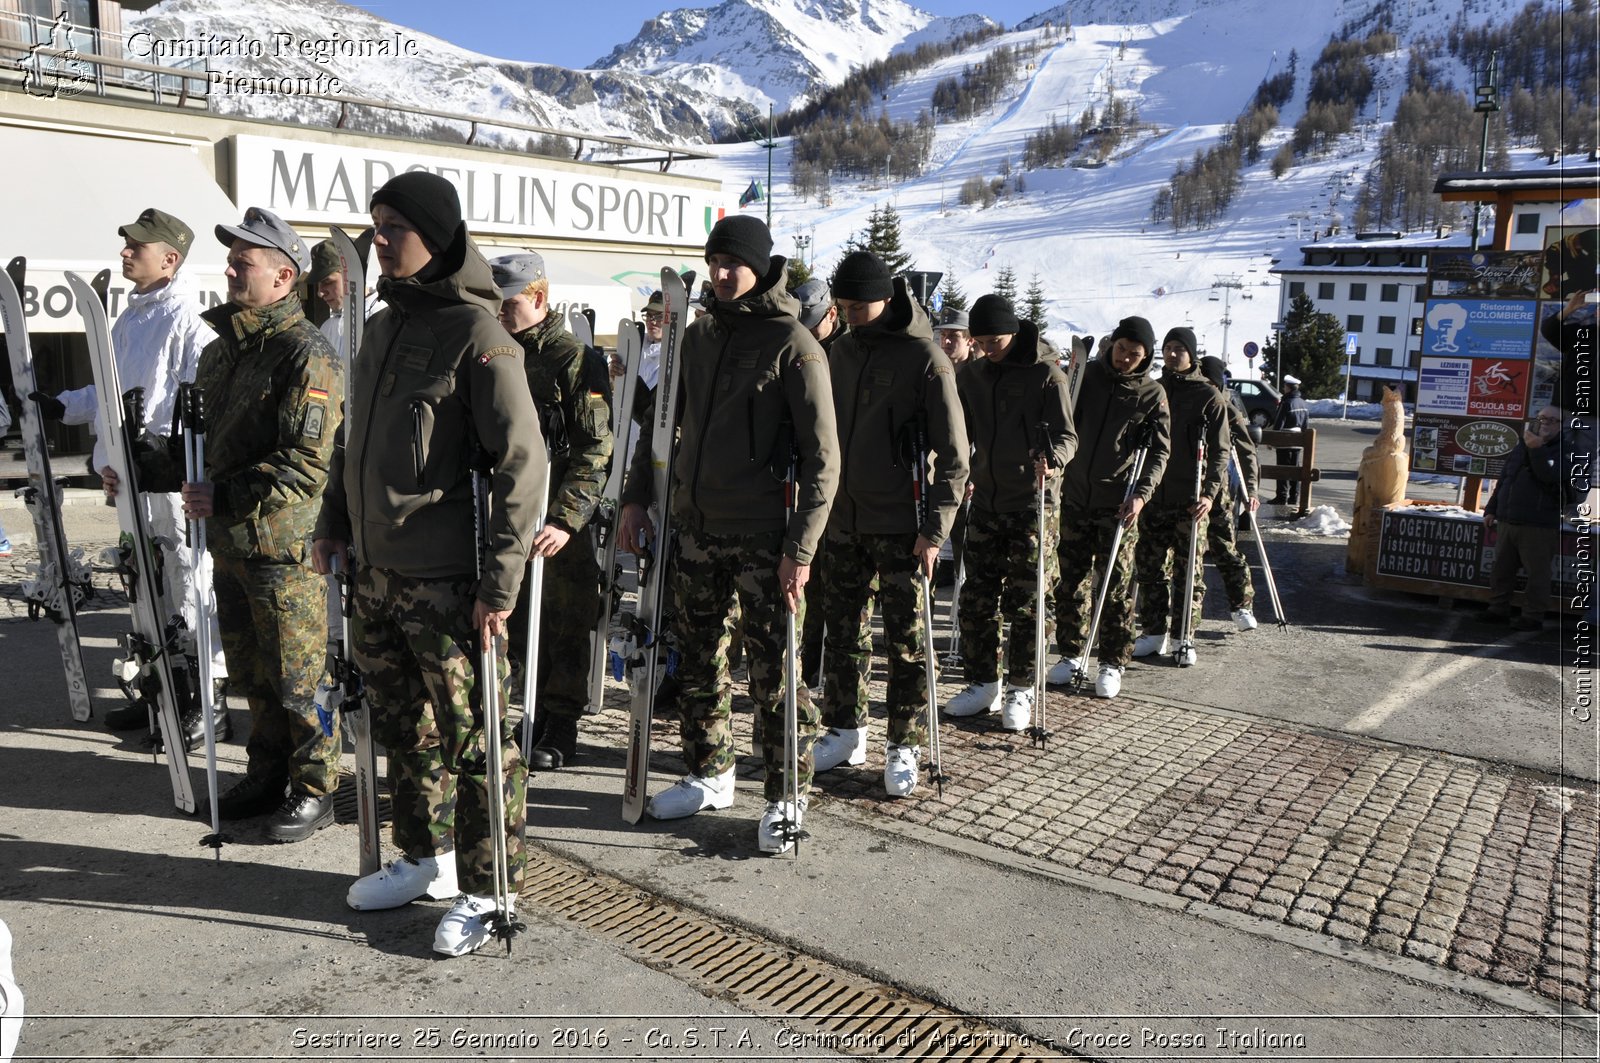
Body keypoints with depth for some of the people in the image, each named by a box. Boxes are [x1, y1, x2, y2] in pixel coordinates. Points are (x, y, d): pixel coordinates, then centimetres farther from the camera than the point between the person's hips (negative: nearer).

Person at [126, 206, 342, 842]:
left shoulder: (306, 354, -14)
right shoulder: (221, 350, 14)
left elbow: (308, 466, -23)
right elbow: (202, 443, 24)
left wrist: (225, 497, -25)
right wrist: (144, 471, 12)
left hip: (283, 547, -8)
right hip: (230, 544, 9)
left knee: (297, 677, 2)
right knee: (251, 674, 18)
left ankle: (315, 789, 16)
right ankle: (269, 776, 32)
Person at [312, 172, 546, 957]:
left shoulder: (476, 333, -13)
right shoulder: (383, 327, 12)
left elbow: (522, 462, -18)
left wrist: (500, 581, -21)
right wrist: (334, 522, 18)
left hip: (447, 581, -8)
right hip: (378, 570, 8)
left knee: (471, 737, 2)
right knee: (400, 724, 18)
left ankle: (485, 890, 17)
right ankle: (425, 856, 36)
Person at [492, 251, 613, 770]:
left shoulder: (575, 360, -8)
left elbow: (596, 450, -15)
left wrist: (565, 518, -23)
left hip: (563, 519, -6)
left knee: (563, 625, 4)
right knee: (520, 626, 12)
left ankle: (561, 729, 16)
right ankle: (539, 715, 28)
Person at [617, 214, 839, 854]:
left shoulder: (793, 345, -8)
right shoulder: (698, 337, 11)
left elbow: (822, 456, -12)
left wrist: (801, 546, -17)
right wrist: (636, 495, 10)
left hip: (763, 538, -6)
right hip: (695, 531, 6)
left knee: (774, 672, 1)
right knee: (697, 662, 14)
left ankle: (786, 797, 15)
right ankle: (709, 776, 31)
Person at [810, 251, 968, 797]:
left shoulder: (926, 359, -9)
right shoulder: (843, 350, 10)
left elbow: (953, 455, -11)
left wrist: (935, 527, -16)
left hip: (900, 525, -6)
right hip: (843, 520, 6)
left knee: (906, 639, 3)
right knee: (843, 631, 13)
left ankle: (905, 746, 14)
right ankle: (845, 731, 26)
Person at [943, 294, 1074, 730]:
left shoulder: (1045, 374, -7)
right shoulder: (976, 375, 10)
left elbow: (1066, 435, -12)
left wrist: (1052, 459, -32)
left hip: (1033, 504, -5)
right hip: (986, 501, 6)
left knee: (1025, 602, 1)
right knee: (976, 598, 7)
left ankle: (1021, 690, 13)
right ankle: (984, 684, 20)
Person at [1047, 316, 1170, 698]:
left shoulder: (1152, 394, 0)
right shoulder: (1087, 375, 5)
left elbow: (1158, 451, -1)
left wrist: (1141, 493, -16)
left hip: (1117, 505, -2)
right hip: (1075, 497, 3)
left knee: (1116, 586, 1)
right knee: (1072, 581, 9)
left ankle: (1113, 662, 11)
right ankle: (1072, 652, 22)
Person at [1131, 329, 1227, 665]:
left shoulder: (1208, 396, -2)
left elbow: (1220, 450, -4)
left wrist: (1210, 492, -17)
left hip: (1190, 499, -4)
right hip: (1153, 496, 4)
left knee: (1188, 571, 1)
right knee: (1149, 568, 7)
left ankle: (1184, 639, 10)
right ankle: (1154, 632, 18)